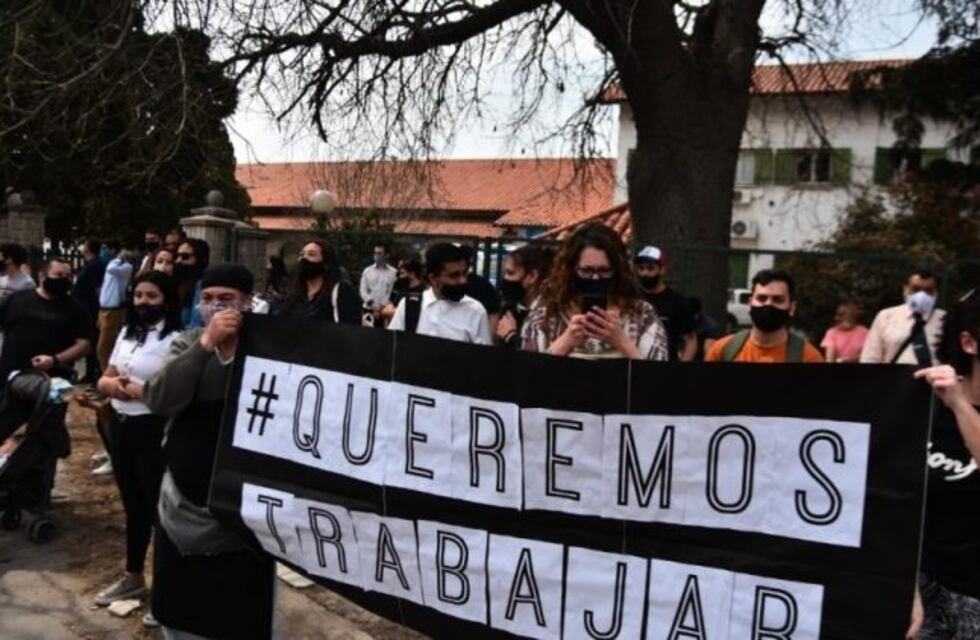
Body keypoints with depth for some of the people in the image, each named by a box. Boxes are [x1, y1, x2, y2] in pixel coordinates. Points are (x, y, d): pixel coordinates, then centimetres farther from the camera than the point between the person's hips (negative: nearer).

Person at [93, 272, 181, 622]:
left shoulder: (175, 340, -14)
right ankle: (133, 577, 34)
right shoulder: (126, 333, 12)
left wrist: (141, 391, -21)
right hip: (121, 426, 8)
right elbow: (104, 379, 15)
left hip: (153, 431, -8)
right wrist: (111, 383, -7)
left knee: (159, 505, -1)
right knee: (133, 504, 19)